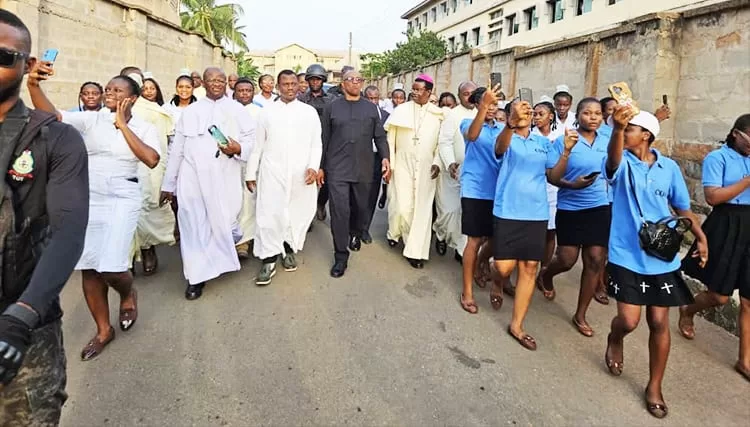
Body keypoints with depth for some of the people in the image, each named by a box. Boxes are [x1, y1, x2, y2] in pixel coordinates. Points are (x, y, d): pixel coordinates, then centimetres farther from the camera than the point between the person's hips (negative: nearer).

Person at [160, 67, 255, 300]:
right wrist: (168, 183, 9)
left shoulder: (237, 110, 8)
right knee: (193, 226, 0)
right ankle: (197, 276, 9)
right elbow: (176, 149, 11)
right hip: (192, 177, 1)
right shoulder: (190, 111, 12)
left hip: (224, 178, -1)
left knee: (224, 222, 1)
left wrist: (239, 148, -17)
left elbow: (252, 136, 6)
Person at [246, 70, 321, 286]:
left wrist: (313, 166, -9)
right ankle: (269, 260, 2)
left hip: (301, 175, 1)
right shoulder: (266, 112, 9)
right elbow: (257, 144, 9)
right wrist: (251, 173, 6)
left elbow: (316, 143, 6)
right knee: (269, 214, -5)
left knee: (298, 214, 6)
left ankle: (289, 250, 26)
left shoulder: (309, 112, 8)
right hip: (272, 173, 0)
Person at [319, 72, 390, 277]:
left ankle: (356, 234, 45)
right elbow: (323, 139, 6)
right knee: (340, 211, -6)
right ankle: (341, 256, 3)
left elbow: (380, 136, 8)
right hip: (337, 169, -2)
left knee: (361, 208, 13)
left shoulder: (371, 108, 10)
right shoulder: (332, 107, 6)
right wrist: (320, 166, 5)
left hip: (363, 170, 2)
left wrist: (385, 157, -8)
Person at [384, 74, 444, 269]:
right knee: (402, 206, -2)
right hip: (403, 166, -1)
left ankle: (416, 251, 9)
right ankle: (395, 232, 30)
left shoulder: (438, 114, 1)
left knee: (422, 208, 1)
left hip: (426, 168, 1)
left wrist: (437, 163, -5)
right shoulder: (401, 110, -1)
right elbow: (390, 139, 1)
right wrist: (389, 164, -2)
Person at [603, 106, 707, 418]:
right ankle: (615, 339, 32)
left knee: (659, 322, 7)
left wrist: (701, 237, 0)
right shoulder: (622, 163, -7)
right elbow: (613, 159, -34)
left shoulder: (669, 167, 2)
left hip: (662, 257, 3)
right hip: (626, 255, -2)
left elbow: (682, 207, 13)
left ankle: (654, 388, 24)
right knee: (629, 320, -7)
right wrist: (616, 128, -53)